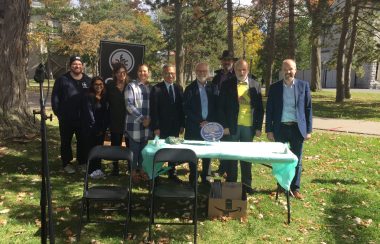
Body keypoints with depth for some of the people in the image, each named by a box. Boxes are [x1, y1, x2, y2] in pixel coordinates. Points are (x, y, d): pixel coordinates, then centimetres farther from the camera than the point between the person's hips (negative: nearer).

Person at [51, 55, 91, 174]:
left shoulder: (88, 80, 8)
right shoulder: (62, 80, 0)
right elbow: (55, 97, 0)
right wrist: (58, 112, -7)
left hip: (83, 118, 2)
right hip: (66, 118, -2)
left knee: (82, 141, 11)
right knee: (66, 142, 8)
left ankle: (82, 162, 24)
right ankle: (66, 163, 20)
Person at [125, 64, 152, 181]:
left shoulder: (151, 87, 10)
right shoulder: (131, 86, -7)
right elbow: (129, 105, -14)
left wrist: (149, 119, 2)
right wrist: (142, 118, -17)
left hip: (147, 123, 5)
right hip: (134, 123, -5)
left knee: (144, 148, 12)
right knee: (134, 148, 5)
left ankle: (141, 169, 26)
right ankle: (133, 170, 19)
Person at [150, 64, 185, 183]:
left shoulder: (179, 88, 7)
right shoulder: (156, 89, -8)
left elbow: (181, 108, 9)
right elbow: (153, 110, -11)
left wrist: (182, 124, 5)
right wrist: (155, 127, -14)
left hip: (175, 126, 5)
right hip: (161, 127, -4)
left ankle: (172, 173, 26)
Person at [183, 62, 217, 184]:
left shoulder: (213, 88, 7)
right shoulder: (190, 89, 0)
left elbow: (216, 107, 7)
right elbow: (186, 109, -5)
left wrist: (209, 122, -7)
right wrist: (200, 122, -12)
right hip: (193, 127, -2)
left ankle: (205, 178, 20)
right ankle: (192, 179, 16)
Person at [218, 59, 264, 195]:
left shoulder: (255, 85, 6)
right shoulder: (227, 85, 0)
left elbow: (259, 108, 7)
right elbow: (221, 107, -1)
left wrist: (258, 127, 1)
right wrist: (224, 126, -8)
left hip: (249, 127, 2)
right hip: (232, 126, -2)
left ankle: (246, 184, 21)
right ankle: (231, 184, 17)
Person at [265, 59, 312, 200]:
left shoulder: (304, 85, 2)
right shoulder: (274, 87, 2)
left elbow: (308, 108, 3)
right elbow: (269, 110, 2)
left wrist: (308, 130, -1)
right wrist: (269, 130, -3)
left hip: (297, 128, 0)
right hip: (280, 128, 0)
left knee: (297, 160, 6)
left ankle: (295, 188, 18)